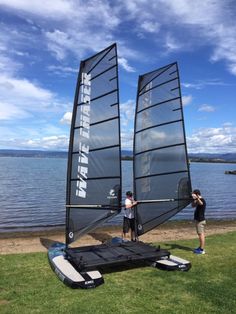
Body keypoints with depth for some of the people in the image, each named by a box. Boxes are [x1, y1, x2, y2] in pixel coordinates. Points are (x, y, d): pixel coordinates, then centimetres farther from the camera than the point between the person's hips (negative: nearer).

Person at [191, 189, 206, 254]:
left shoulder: (202, 200, -16)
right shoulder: (198, 200, 14)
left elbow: (200, 203, -41)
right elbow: (193, 205, 24)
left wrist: (197, 198, -61)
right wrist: (194, 200, 8)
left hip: (200, 220, -10)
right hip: (198, 220, 10)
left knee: (201, 234, -7)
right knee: (200, 234, 17)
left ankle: (202, 250, -4)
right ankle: (200, 247, 27)